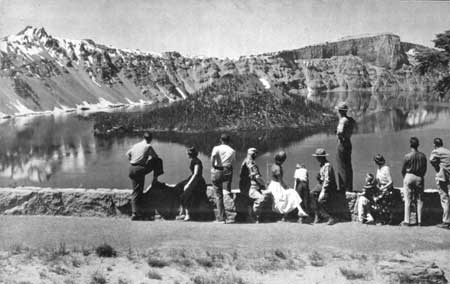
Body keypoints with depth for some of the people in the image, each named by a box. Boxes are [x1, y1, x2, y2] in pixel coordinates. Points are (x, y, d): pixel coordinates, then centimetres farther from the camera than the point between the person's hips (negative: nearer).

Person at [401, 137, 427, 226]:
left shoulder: (407, 156, -11)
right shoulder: (423, 156, -1)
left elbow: (403, 169, -3)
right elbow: (425, 169, 6)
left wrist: (404, 178, 14)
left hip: (409, 176, -3)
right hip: (419, 178, 3)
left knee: (408, 200, 2)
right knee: (419, 199, 8)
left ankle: (407, 221, 1)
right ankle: (419, 221, 10)